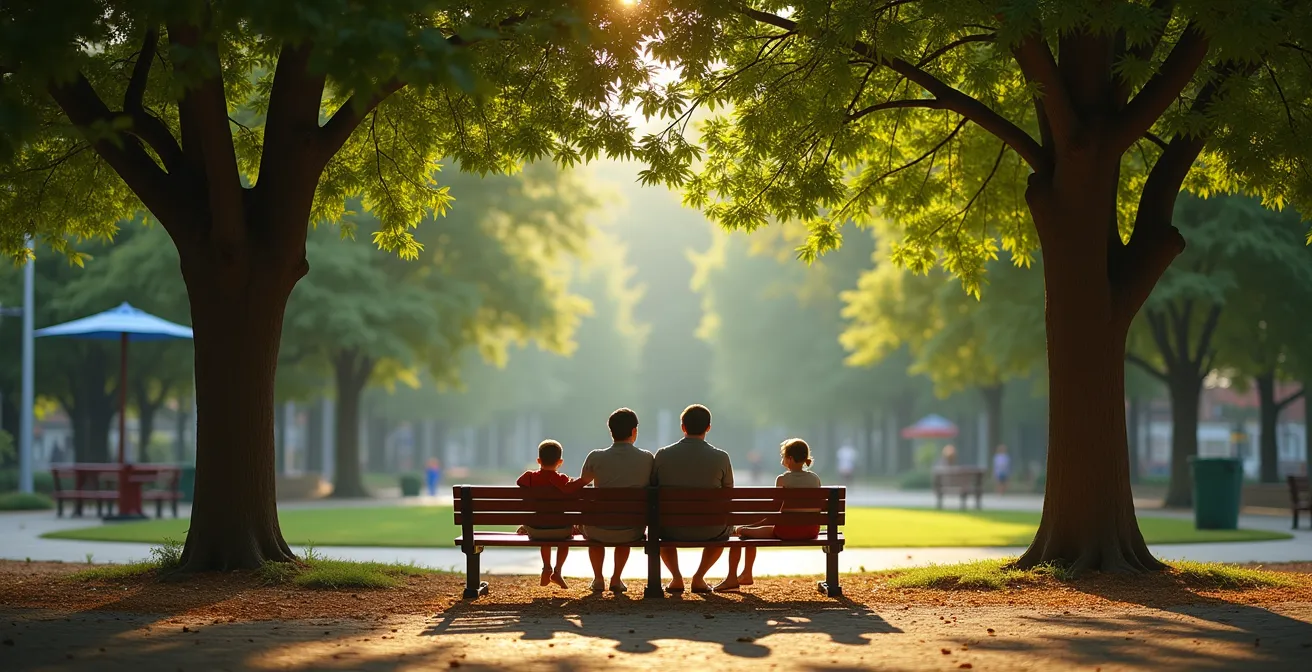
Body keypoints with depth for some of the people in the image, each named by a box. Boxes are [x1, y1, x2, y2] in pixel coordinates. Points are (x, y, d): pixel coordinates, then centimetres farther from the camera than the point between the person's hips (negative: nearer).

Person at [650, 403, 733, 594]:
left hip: (672, 530, 1)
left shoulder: (663, 455, -8)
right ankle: (699, 577, 21)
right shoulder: (721, 457, -10)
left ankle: (676, 577, 22)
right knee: (725, 527, 35)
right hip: (709, 531, -1)